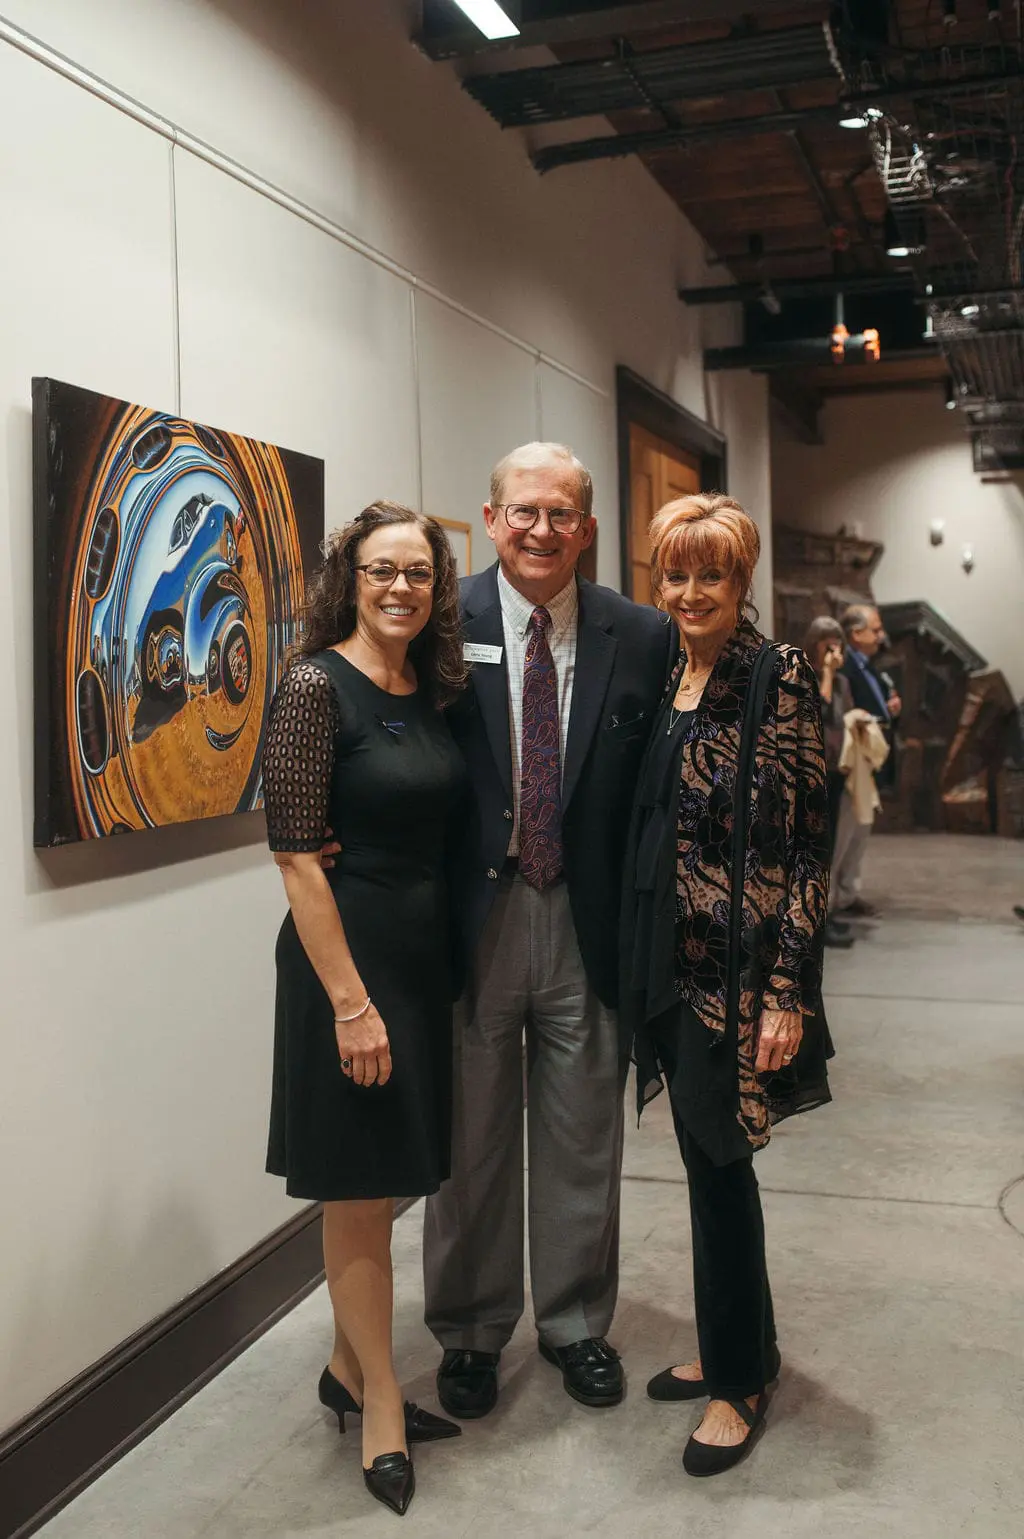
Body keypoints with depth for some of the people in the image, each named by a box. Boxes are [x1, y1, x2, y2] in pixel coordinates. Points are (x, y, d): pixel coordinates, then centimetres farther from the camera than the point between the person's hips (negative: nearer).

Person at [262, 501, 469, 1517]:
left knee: (376, 1182, 18)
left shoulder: (429, 692, 7)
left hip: (424, 950, 7)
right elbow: (298, 857, -18)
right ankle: (381, 1405, 23)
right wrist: (350, 1001, -19)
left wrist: (436, 958, 7)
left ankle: (349, 1369, 36)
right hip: (347, 954, -7)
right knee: (358, 1186, 6)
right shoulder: (316, 686, -14)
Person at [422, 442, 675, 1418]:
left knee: (582, 1144, 16)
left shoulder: (641, 638, -1)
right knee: (471, 1144, 14)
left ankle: (576, 1323, 38)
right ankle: (470, 1331, 36)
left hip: (588, 926, 2)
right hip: (471, 922, -1)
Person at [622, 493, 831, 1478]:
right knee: (708, 1162, 16)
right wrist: (638, 966, 12)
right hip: (669, 963, 6)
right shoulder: (665, 681, 9)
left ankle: (740, 1381, 22)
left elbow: (805, 845, -14)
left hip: (737, 969, -6)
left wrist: (787, 992, -18)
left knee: (719, 1164, 2)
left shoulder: (778, 679, -11)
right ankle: (736, 1347, 35)